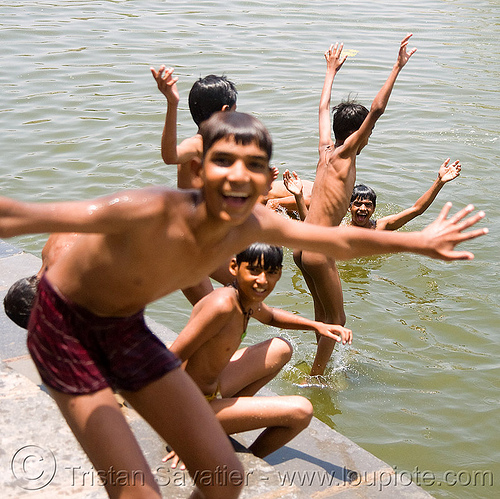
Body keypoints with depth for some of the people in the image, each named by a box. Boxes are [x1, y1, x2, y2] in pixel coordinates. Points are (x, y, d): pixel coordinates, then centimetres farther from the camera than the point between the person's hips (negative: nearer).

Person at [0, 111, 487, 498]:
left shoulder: (252, 224, -15)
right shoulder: (152, 212, -36)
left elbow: (337, 241, 3)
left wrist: (421, 242, 12)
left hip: (127, 327, 6)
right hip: (66, 326, -6)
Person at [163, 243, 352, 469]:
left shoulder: (248, 300, 0)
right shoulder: (223, 303, -28)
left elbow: (270, 316, 26)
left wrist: (317, 326, 12)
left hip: (211, 389, 9)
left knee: (281, 349, 23)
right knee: (301, 411, -13)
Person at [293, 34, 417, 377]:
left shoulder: (326, 150, 8)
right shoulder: (345, 154, -11)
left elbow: (324, 107, 24)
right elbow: (377, 109, -20)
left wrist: (332, 69, 36)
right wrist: (398, 67, -19)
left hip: (302, 246, 8)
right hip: (319, 252, -8)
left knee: (323, 313, 22)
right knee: (336, 319, 8)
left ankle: (320, 370, 36)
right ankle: (315, 378, 16)